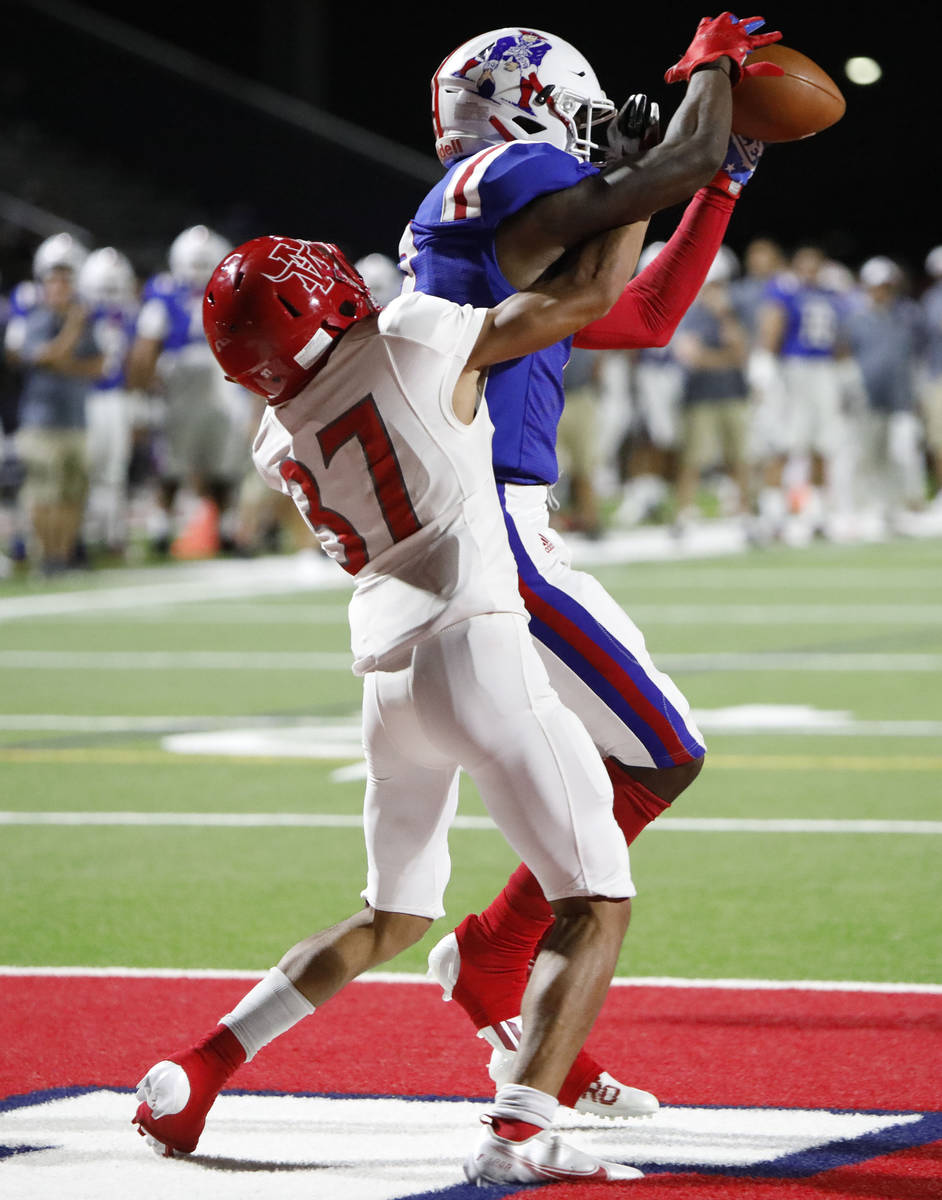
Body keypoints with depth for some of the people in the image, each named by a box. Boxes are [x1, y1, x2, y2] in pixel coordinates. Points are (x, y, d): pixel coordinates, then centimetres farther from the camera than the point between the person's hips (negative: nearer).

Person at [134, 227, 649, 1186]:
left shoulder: (278, 441, 12)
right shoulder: (409, 339, -4)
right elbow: (589, 295, 3)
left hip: (384, 676, 7)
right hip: (475, 649, -7)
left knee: (394, 917, 24)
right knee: (596, 905, -3)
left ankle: (206, 1062, 13)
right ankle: (518, 1131, -20)